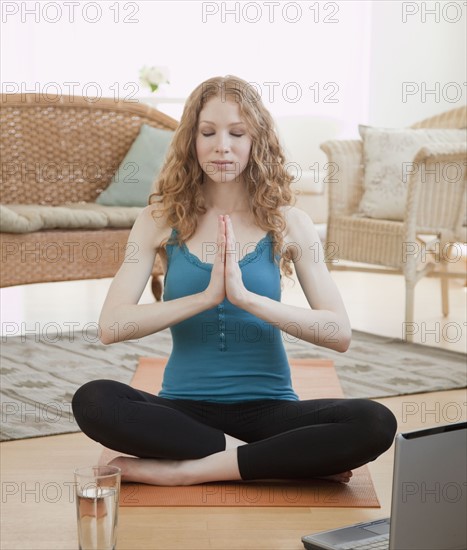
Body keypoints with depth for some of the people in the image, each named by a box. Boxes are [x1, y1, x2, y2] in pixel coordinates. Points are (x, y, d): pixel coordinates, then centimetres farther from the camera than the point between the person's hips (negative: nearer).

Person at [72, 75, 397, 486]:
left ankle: (190, 470, -20)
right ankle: (265, 460, -18)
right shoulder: (160, 221, 1)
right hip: (184, 407, 0)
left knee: (375, 424, -27)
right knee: (93, 400, -29)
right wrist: (206, 297, -21)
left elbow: (339, 333, -8)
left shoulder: (289, 223, 1)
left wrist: (247, 297, -21)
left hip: (267, 407, 0)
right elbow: (111, 325, -10)